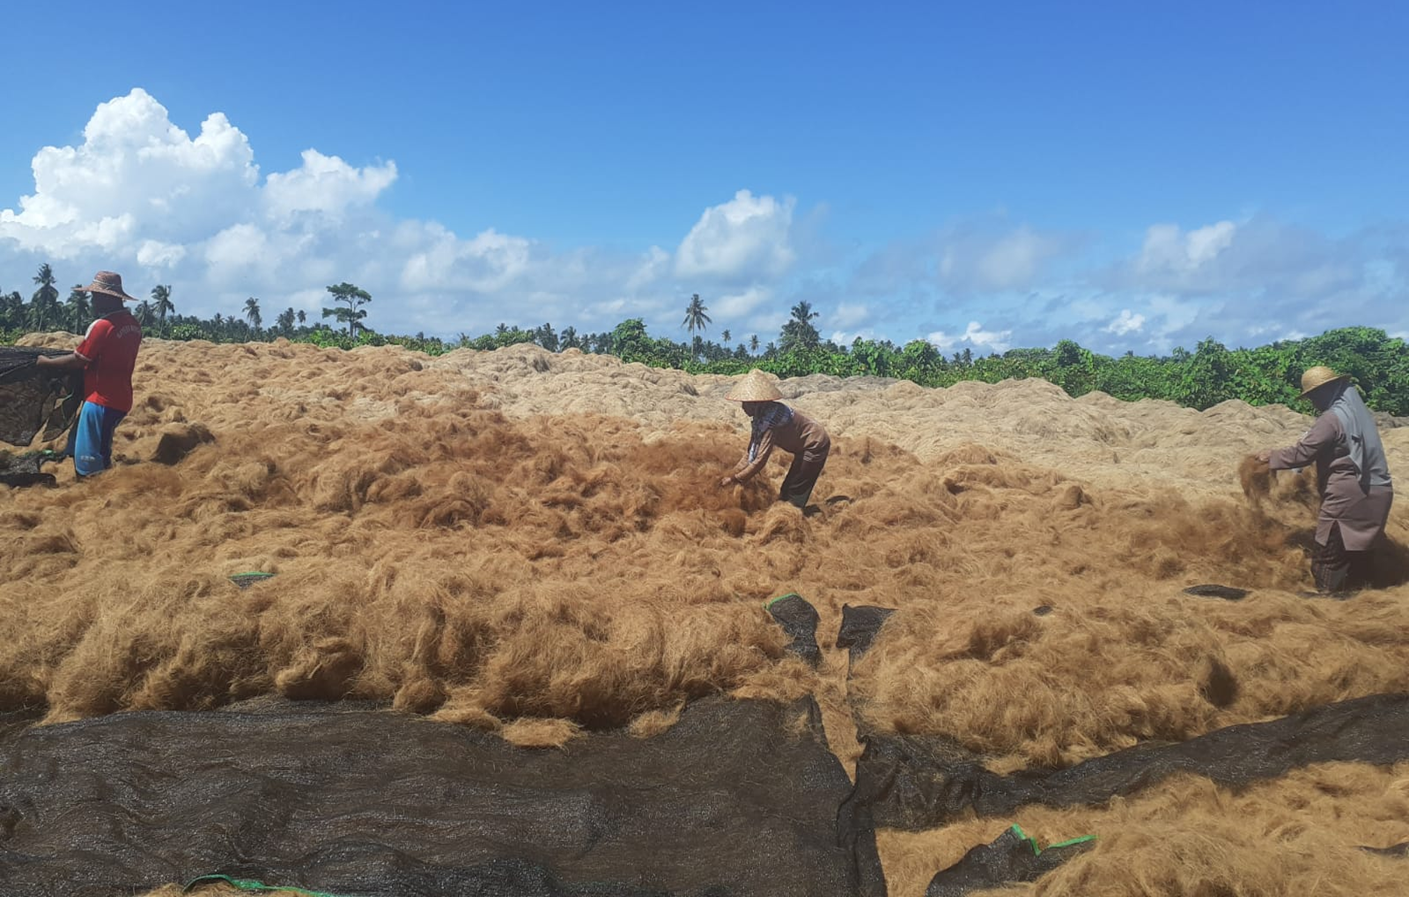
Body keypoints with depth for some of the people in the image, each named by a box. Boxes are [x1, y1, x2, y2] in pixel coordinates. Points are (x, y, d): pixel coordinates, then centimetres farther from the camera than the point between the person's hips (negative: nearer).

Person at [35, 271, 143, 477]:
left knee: (88, 461, -2)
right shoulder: (133, 324, 7)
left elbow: (77, 361, -12)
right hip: (119, 399, 9)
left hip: (101, 400, -9)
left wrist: (47, 361, 2)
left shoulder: (102, 326, -18)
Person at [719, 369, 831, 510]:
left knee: (795, 494, -5)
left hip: (815, 445, -9)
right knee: (786, 491, 14)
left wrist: (734, 479, -23)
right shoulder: (760, 416, -2)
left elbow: (760, 460, -30)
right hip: (805, 447, 9)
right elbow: (751, 453, 3)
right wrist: (731, 474, -3)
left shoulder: (769, 418, -30)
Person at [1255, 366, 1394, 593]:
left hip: (1348, 495, -9)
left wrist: (1272, 457, -1)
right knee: (1357, 550, 17)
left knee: (1328, 555, -1)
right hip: (1375, 492, 9)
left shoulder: (1331, 418, -14)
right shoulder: (1358, 411, 14)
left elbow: (1301, 454, -15)